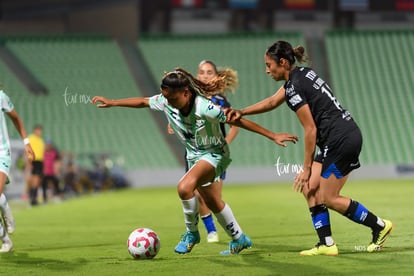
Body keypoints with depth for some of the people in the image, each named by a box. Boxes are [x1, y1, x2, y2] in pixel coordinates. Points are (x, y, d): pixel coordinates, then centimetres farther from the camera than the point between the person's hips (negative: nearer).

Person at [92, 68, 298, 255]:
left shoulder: (205, 108, -34)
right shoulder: (165, 102, -17)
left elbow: (239, 121, -28)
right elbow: (143, 102, 2)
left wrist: (273, 136, -27)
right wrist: (112, 102, 5)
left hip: (215, 154, -7)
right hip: (194, 155, 8)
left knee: (184, 187, -30)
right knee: (213, 203, 19)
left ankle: (191, 233, -7)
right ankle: (239, 239, 39)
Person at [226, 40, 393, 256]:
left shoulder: (294, 88, -16)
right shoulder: (300, 75, 12)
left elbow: (310, 130, -14)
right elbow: (272, 102, 25)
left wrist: (307, 168, -8)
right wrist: (242, 112, 18)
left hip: (341, 139, -10)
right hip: (349, 135, 10)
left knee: (329, 198, -1)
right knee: (310, 188, 8)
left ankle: (380, 226, 8)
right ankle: (326, 244, 4)